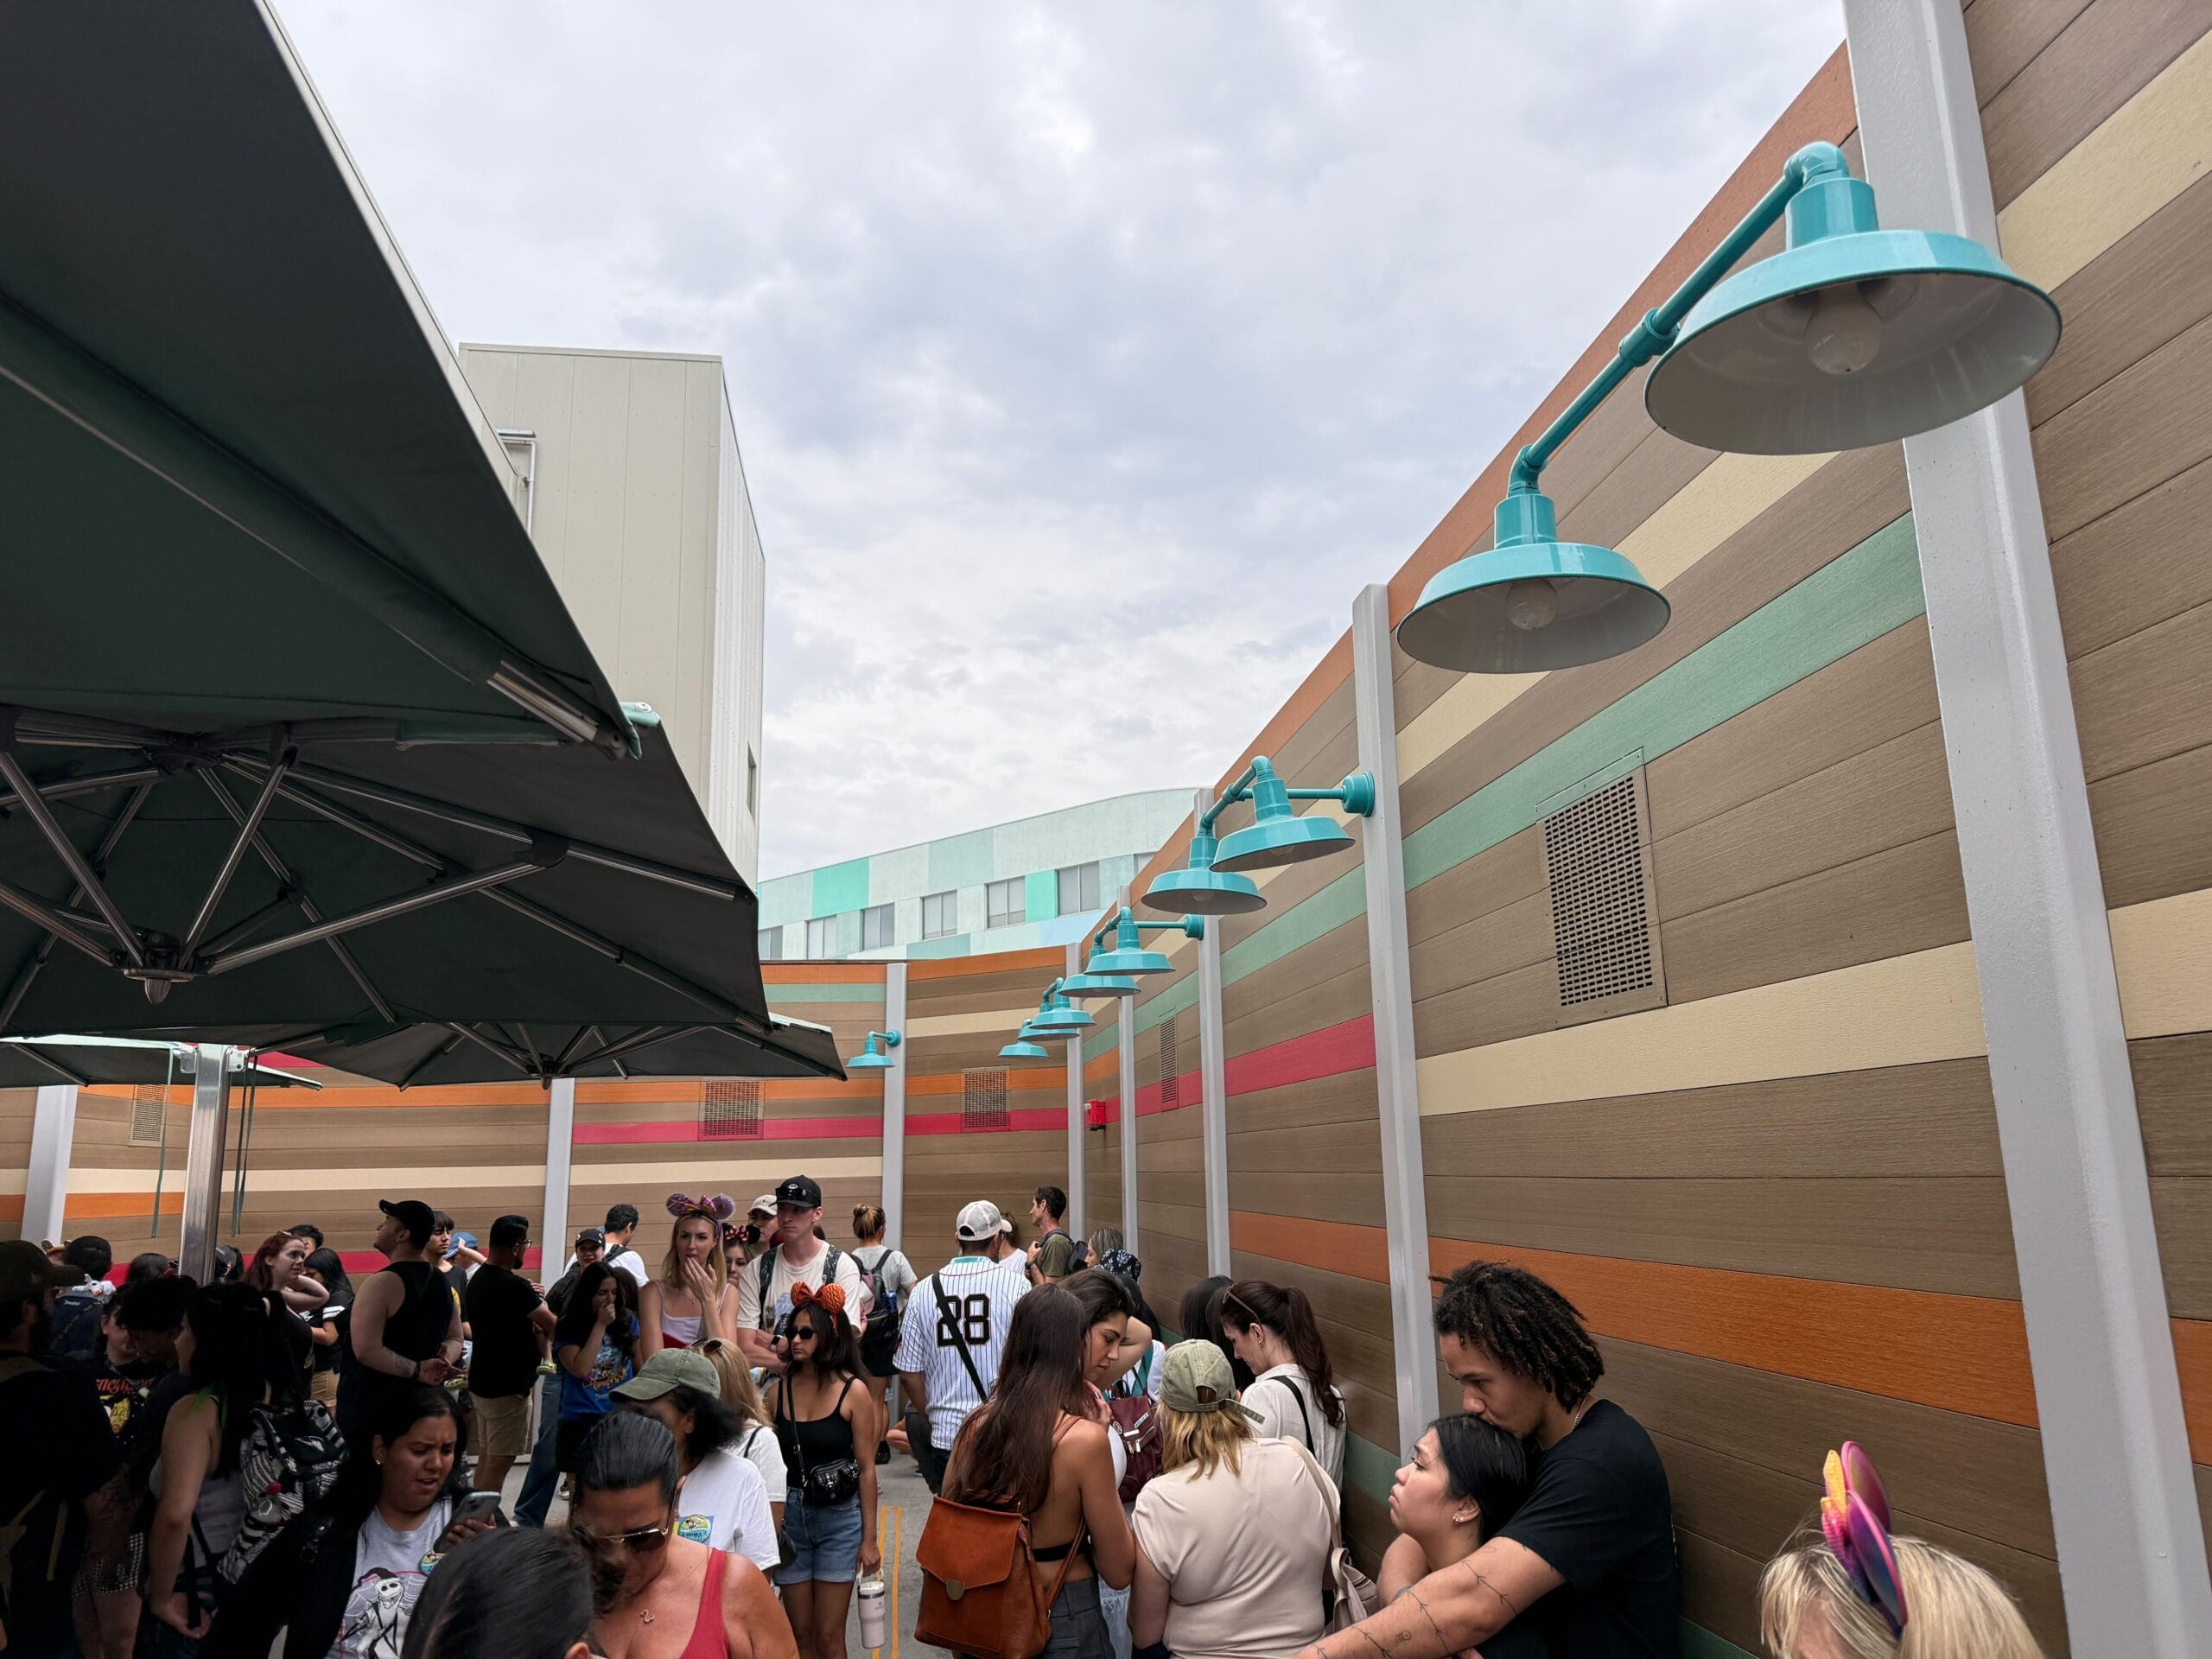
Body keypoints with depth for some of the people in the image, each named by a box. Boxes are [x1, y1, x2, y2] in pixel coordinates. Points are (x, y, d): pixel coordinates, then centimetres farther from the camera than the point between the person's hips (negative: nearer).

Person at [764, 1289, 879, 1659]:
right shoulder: (778, 1391, -1)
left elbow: (866, 1469, -6)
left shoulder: (852, 1392, -9)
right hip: (789, 1516, 3)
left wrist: (869, 1538, -5)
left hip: (839, 1517, -3)